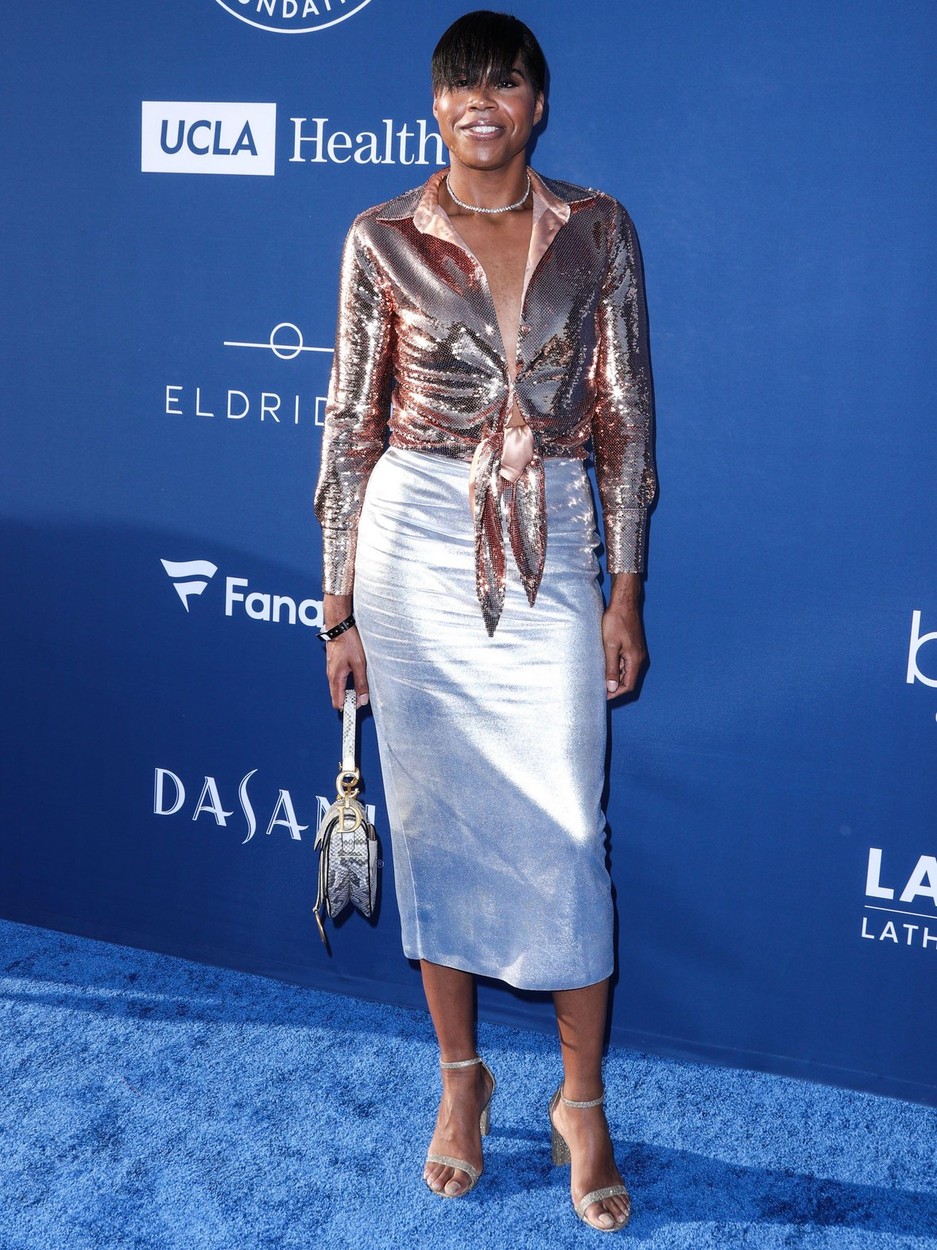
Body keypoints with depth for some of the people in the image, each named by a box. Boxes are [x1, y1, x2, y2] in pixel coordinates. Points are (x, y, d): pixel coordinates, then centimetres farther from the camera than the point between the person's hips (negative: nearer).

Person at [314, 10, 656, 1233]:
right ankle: (462, 1080, 29)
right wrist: (341, 605, 2)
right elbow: (353, 426, 3)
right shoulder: (383, 239, 1)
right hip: (416, 548, 0)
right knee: (434, 820, 9)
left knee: (563, 834, 1)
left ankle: (582, 1105, 21)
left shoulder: (597, 230, 2)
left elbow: (626, 417, 3)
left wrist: (626, 590, -1)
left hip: (551, 553, 0)